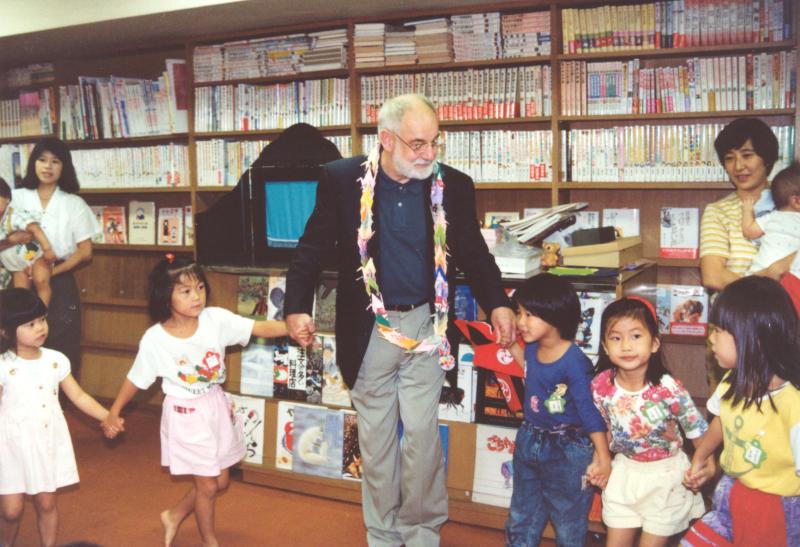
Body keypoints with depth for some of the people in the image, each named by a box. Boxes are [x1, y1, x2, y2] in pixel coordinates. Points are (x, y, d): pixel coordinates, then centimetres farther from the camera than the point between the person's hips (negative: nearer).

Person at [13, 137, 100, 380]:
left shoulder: (74, 204, 4)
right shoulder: (17, 198, 8)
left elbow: (85, 252, 0)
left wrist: (51, 272, -11)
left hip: (59, 282, -1)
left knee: (62, 353, 0)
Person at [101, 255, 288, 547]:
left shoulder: (216, 319, -14)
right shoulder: (154, 339, -17)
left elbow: (259, 328, -22)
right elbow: (135, 379, -4)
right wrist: (114, 413, 1)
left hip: (216, 409, 4)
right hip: (186, 415, -4)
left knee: (220, 481, 18)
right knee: (207, 485, 6)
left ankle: (174, 516, 44)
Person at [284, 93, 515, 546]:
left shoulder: (454, 186, -4)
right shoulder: (342, 180, -8)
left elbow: (474, 253, 5)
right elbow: (313, 247, -2)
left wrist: (497, 304, -9)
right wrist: (298, 308, -10)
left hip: (426, 326, 0)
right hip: (369, 329, 0)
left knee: (422, 434, 3)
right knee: (376, 437, 12)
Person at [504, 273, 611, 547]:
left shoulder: (575, 362, -25)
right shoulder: (532, 348, -5)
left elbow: (590, 410, -21)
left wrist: (602, 456, -19)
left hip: (567, 452, -7)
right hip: (529, 442, 7)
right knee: (520, 519, 21)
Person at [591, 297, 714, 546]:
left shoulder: (668, 388, -25)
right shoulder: (600, 387, -16)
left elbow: (696, 426, -11)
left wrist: (707, 464, -7)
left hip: (665, 474, -3)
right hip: (625, 471, 3)